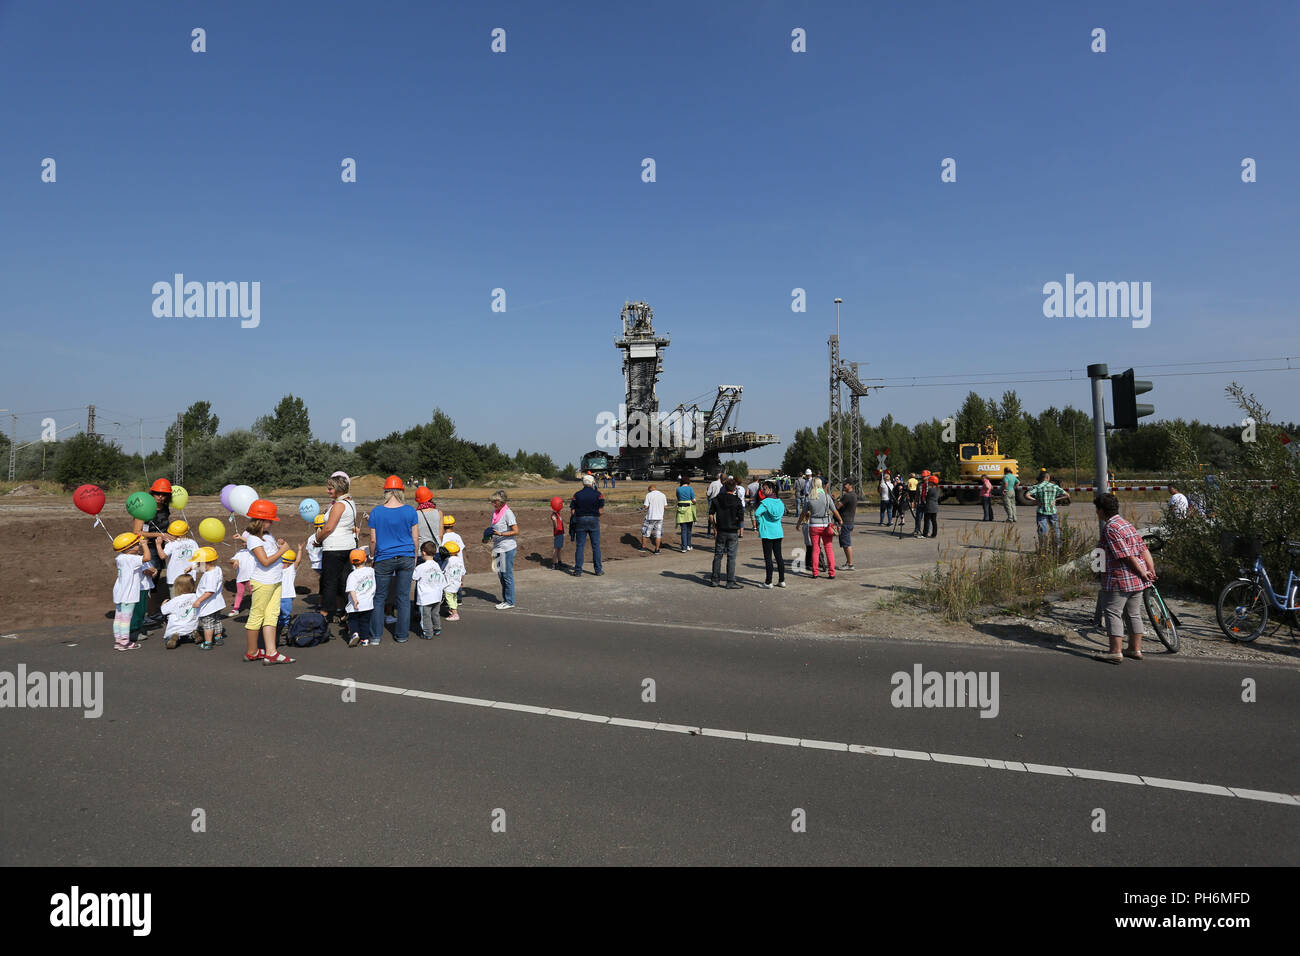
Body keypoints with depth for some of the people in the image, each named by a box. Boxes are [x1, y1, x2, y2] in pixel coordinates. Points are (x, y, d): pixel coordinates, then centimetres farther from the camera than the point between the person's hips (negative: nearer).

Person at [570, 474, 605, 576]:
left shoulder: (576, 495, 1)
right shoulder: (598, 494, -4)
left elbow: (572, 511, -2)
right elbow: (601, 511, -7)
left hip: (580, 521, 1)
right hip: (594, 521, -1)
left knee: (579, 546, 5)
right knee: (596, 546, 7)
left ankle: (578, 571, 4)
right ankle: (598, 569, 11)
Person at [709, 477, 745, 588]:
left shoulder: (717, 499, 0)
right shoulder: (737, 501, -9)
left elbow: (711, 513, 2)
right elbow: (741, 517, -9)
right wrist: (740, 528, 7)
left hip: (721, 531, 3)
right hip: (733, 532, -3)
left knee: (718, 555, 11)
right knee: (731, 557, 1)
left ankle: (714, 580, 15)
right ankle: (730, 582, 3)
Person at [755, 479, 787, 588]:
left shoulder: (765, 502, -14)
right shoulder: (779, 501, 5)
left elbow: (757, 513, -24)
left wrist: (760, 523, -7)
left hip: (767, 532, -6)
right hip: (778, 531, 6)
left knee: (768, 557, 0)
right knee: (778, 556, 12)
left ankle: (768, 582, 3)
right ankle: (782, 580, 15)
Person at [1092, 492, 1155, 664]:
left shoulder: (1110, 528, -15)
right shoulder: (1127, 524, 15)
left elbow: (1126, 555, -19)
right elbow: (1144, 548, 9)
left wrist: (1142, 572, -11)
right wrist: (1151, 570, 5)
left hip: (1120, 579, -10)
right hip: (1137, 579, 10)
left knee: (1113, 613, -3)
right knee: (1134, 613, 16)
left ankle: (1115, 652, -3)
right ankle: (1135, 649, 24)